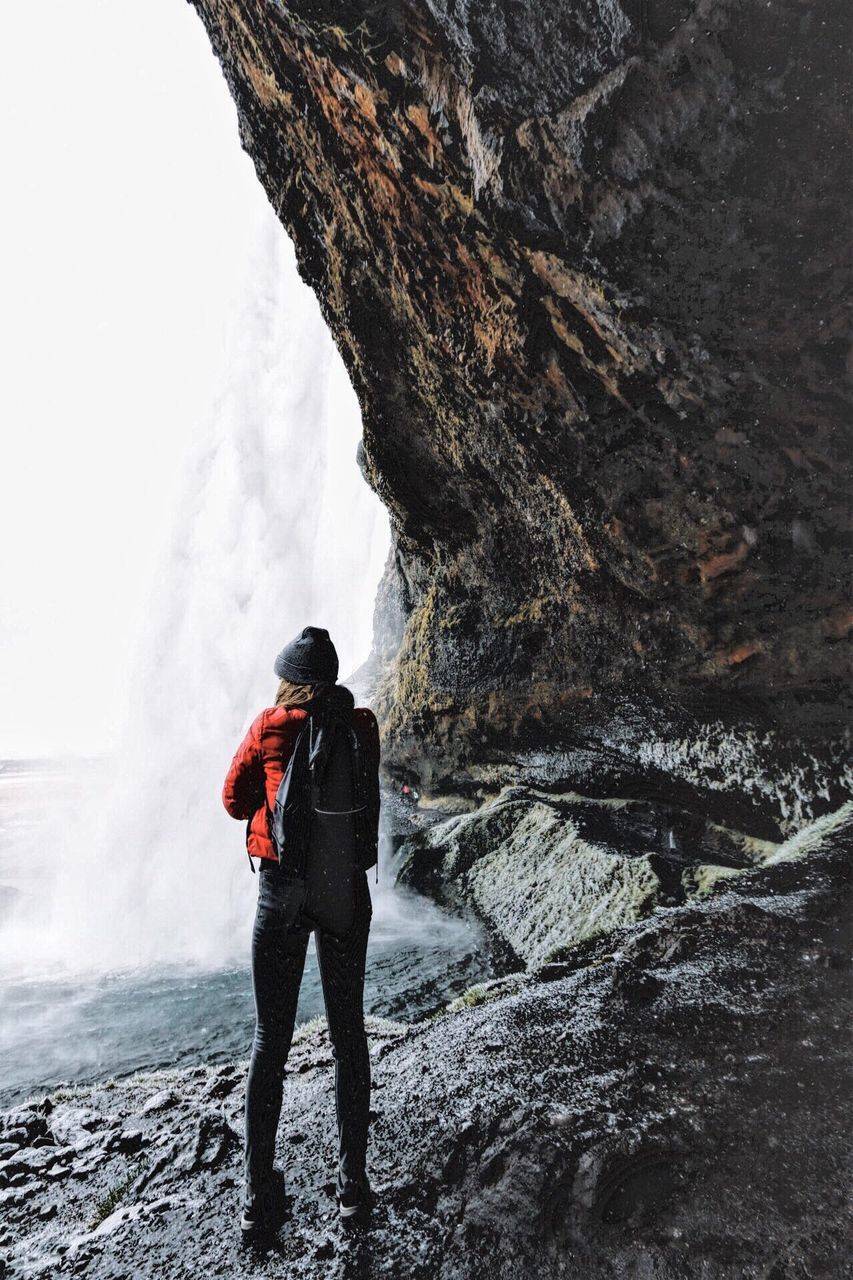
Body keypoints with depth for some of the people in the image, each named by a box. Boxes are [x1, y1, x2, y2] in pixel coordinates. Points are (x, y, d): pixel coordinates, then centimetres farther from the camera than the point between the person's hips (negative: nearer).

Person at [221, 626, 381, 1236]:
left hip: (281, 887, -1)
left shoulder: (267, 728, -5)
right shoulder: (362, 726, -1)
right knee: (349, 1033, 14)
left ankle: (260, 1195, 22)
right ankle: (353, 1182, 26)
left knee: (271, 1040, 12)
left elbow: (235, 801, 4)